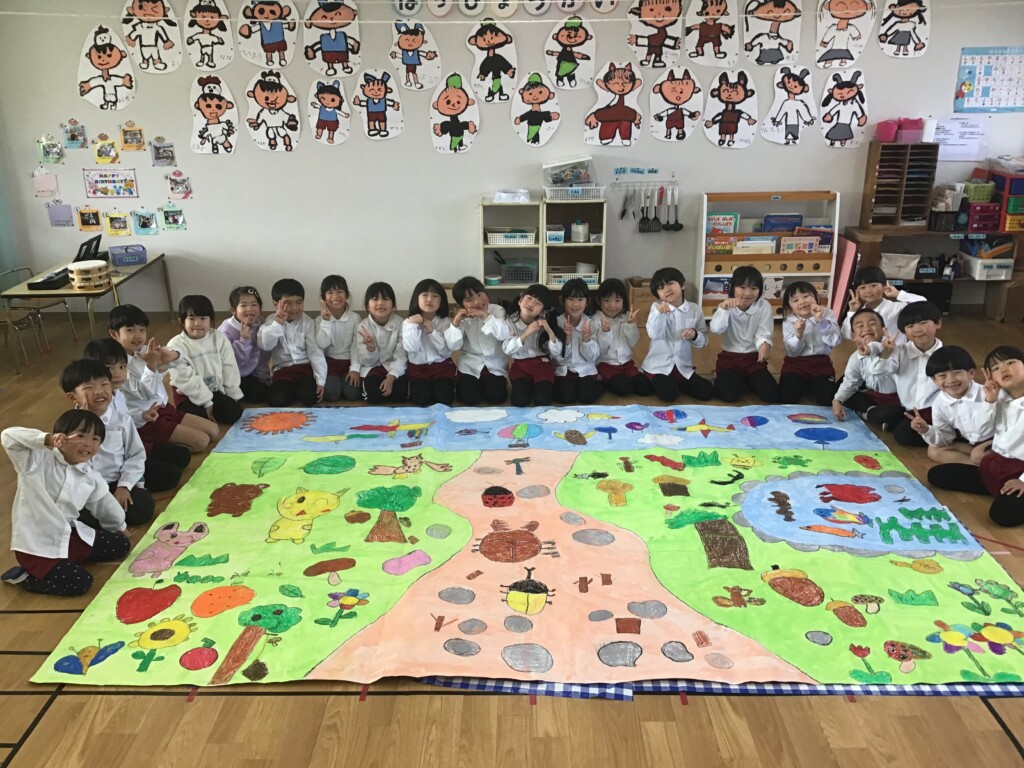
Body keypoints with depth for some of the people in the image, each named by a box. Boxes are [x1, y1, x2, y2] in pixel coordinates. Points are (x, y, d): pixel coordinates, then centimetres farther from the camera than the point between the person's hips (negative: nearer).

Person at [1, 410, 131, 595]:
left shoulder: (91, 478, 1)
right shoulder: (37, 459, -14)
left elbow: (108, 507, 16)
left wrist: (118, 529, 25)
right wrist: (47, 439, -38)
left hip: (68, 535, 7)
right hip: (35, 545, -7)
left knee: (121, 545, 8)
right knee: (79, 582, -17)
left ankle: (67, 560, 10)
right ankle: (25, 577, 3)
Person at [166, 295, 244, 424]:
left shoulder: (219, 338, -2)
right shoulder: (176, 345, -15)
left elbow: (230, 369, 3)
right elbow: (186, 379, -18)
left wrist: (233, 396, 1)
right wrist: (206, 403, -18)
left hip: (215, 391, 4)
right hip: (189, 395, -4)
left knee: (235, 412, -14)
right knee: (199, 418, -28)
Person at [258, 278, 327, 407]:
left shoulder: (307, 322, -1)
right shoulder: (271, 321, 0)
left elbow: (316, 352, -5)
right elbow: (264, 345, -17)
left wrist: (320, 380, -13)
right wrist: (278, 323, -27)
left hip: (305, 367, 0)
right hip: (282, 369, 1)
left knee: (309, 397, -26)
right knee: (277, 400, -24)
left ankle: (300, 389, 8)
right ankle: (289, 389, 9)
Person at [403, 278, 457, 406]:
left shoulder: (445, 322, -1)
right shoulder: (408, 322, -2)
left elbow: (446, 351, -9)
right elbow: (411, 348, -15)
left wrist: (432, 331, -16)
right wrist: (413, 325, -20)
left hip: (442, 365, 0)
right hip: (417, 367, 0)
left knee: (444, 396, -21)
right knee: (421, 398, -23)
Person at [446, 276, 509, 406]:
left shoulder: (497, 310, -9)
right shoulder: (462, 317, -5)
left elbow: (504, 335, -24)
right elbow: (453, 346, -12)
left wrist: (486, 315, -31)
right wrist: (455, 322, -25)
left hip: (495, 363, 0)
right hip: (470, 364, 1)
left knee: (496, 396, -17)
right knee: (469, 397, -15)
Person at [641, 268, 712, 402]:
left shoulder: (695, 309, 1)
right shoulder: (657, 307, -6)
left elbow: (703, 342, 5)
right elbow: (654, 334, -21)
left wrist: (695, 335, -17)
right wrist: (659, 313, -35)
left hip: (684, 367, 4)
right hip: (658, 366, -3)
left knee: (707, 391, -8)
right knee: (668, 393, -26)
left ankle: (677, 383, 16)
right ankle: (657, 383, 8)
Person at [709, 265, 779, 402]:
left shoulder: (764, 306, -6)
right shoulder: (728, 307, -6)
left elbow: (763, 333, -13)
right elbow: (716, 329, -23)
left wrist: (765, 344, -38)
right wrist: (723, 308, -40)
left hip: (754, 357, 1)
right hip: (729, 357, -1)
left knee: (771, 394, -15)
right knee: (728, 394, -22)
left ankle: (748, 379, 17)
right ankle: (724, 377, 15)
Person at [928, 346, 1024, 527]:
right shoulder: (999, 398, 6)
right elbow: (980, 428, 3)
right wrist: (989, 402, -12)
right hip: (995, 465, 8)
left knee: (1002, 514, -32)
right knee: (937, 475, 4)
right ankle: (1002, 490, 6)